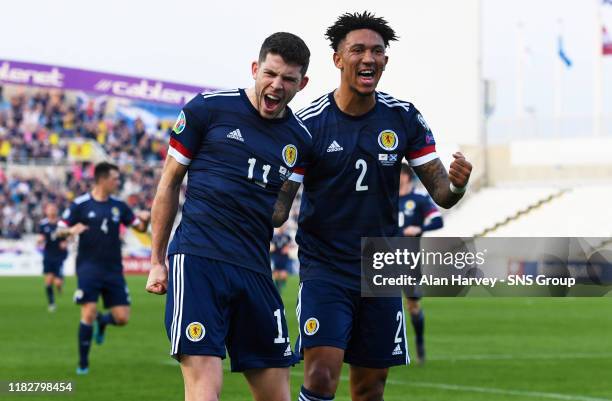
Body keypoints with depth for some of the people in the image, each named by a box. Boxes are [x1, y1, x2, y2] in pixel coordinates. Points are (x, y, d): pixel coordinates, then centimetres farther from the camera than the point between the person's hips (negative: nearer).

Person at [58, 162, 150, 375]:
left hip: (113, 269, 4)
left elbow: (140, 227, 12)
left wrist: (145, 219, -11)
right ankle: (83, 363, 3)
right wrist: (71, 230, -27)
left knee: (122, 318, -2)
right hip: (89, 267, -4)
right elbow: (60, 230, -4)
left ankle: (102, 321, 34)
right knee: (88, 314, -13)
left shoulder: (118, 206, 8)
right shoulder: (80, 204, -4)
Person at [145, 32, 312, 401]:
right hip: (198, 260, -5)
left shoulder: (300, 140, 14)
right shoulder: (209, 109, 3)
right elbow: (169, 183, 9)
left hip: (255, 272, 5)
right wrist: (158, 260, 9)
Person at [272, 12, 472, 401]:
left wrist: (457, 184, -22)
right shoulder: (308, 124, -9)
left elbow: (441, 193, 2)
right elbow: (279, 206, -8)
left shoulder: (404, 118, 1)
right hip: (325, 270, -4)